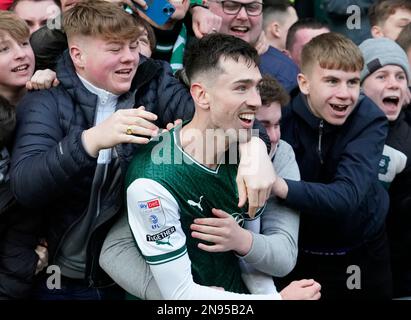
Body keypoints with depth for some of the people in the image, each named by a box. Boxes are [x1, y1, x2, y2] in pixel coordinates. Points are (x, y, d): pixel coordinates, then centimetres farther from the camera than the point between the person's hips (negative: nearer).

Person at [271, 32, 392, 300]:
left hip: (364, 252, 1)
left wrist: (281, 187, -47)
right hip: (299, 253, 0)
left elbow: (347, 196, -33)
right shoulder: (281, 112, -17)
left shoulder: (370, 120, -19)